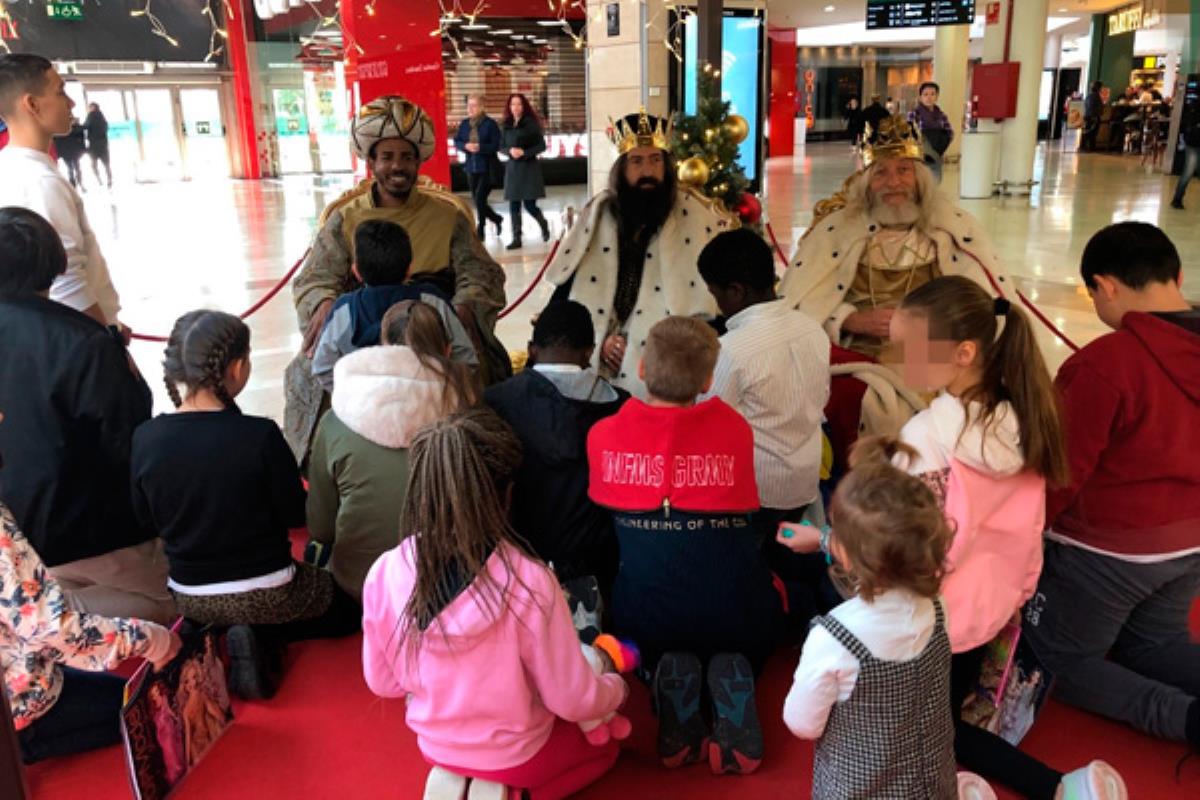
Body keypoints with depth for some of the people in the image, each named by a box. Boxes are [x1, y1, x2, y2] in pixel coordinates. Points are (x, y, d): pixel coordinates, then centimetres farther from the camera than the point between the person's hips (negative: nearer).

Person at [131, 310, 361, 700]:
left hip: (189, 598, 6)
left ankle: (215, 642, 6)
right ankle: (262, 641, -3)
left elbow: (147, 518, 2)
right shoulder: (259, 435, -24)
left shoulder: (145, 438, -11)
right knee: (349, 607, 22)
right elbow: (295, 514, -13)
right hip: (265, 593, -5)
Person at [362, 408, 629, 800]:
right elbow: (573, 702, -20)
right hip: (515, 755, -5)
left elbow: (382, 682, -5)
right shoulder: (528, 581, -31)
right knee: (604, 740, 27)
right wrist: (617, 688, 2)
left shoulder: (384, 574, -19)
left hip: (435, 746, 5)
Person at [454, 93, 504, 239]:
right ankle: (497, 219, 37)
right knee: (477, 201, 12)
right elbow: (457, 141, 7)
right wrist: (466, 146, -14)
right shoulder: (464, 124, 7)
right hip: (471, 167, 6)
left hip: (487, 168, -6)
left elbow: (496, 145, -12)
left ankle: (480, 231, 1)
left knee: (480, 199, -11)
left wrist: (480, 147, -24)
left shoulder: (490, 124, -8)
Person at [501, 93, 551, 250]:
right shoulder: (507, 125, 9)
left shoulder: (531, 124, -3)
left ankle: (543, 224, 24)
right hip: (512, 168, 4)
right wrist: (510, 151, -10)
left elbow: (542, 146, -4)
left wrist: (524, 152, -16)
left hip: (529, 167, -4)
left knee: (530, 205, -6)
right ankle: (516, 239, 7)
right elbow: (502, 147, 12)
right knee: (513, 206, 1)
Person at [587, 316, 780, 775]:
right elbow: (742, 509, 10)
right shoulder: (734, 428, -4)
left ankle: (675, 703, 3)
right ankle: (731, 671, 1)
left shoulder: (604, 435, -3)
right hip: (735, 611, 0)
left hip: (647, 615, 0)